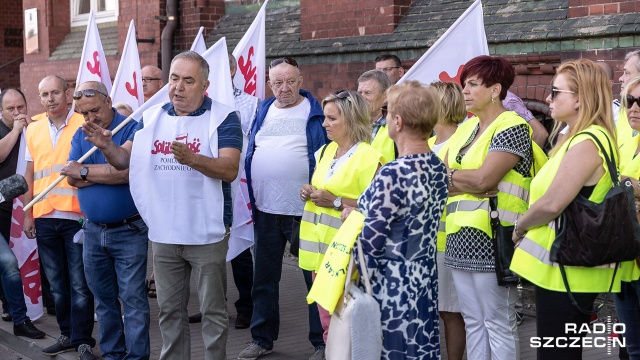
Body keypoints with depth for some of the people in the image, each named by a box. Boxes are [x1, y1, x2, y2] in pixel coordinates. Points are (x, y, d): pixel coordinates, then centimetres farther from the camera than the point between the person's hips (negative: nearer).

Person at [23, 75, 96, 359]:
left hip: (77, 217, -5)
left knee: (79, 284, -3)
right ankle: (67, 334, 22)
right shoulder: (33, 130, 11)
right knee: (57, 283, 12)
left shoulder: (83, 125, -3)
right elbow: (30, 175, 15)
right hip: (44, 219, 5)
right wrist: (28, 215, 11)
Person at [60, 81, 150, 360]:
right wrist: (110, 173, -16)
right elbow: (72, 177, -3)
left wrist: (86, 171, -11)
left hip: (129, 230, -6)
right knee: (103, 298, 13)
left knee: (133, 298, -4)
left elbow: (128, 171, -22)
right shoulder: (80, 135, 9)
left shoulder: (131, 129, -10)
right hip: (93, 230, 6)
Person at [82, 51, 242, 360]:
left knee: (213, 311, 7)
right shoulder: (151, 117, 8)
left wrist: (192, 159, -35)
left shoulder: (223, 117, -8)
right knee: (170, 311, 15)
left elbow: (230, 169, -19)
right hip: (163, 235, 5)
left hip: (206, 236, -4)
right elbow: (125, 159, 9)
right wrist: (106, 146, -12)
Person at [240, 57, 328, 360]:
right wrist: (253, 197, 11)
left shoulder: (315, 113, -3)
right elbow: (251, 154, 17)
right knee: (264, 278, 14)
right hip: (266, 209, 5)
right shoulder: (263, 111, 12)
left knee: (315, 278, 3)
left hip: (305, 210, -5)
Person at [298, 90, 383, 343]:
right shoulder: (325, 151, 13)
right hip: (318, 244, 8)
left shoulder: (368, 157, -11)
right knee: (325, 314, 12)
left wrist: (336, 202, -18)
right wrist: (308, 192, 7)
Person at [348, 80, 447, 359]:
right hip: (424, 280, 8)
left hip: (390, 285, -8)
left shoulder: (392, 175, -21)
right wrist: (361, 214, 15)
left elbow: (371, 241, -19)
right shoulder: (439, 168, 4)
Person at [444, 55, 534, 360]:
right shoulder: (465, 129, 16)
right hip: (460, 238, 8)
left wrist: (450, 175, -2)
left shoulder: (513, 127, -9)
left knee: (497, 323, -1)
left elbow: (484, 178, -20)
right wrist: (471, 184, -12)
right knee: (473, 321, 13)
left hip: (492, 240, -8)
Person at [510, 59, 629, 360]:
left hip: (564, 271, -10)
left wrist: (520, 227, -7)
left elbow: (552, 204, -25)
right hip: (571, 268, 10)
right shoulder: (585, 138, 14)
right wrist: (527, 227, 11)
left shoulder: (586, 143, -19)